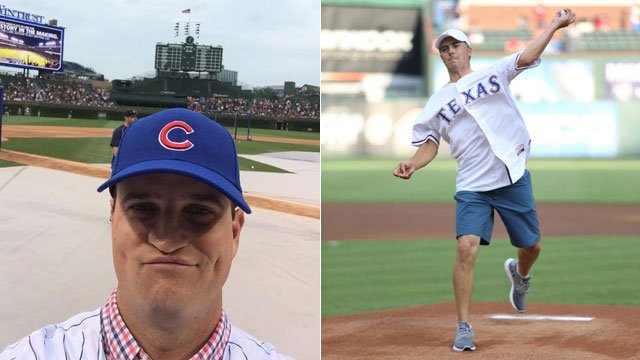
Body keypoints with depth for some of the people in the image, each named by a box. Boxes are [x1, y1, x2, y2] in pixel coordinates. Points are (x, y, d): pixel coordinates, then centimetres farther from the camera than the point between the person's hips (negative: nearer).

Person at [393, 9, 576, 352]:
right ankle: (463, 327, -8)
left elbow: (526, 57, -8)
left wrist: (554, 25, -18)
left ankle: (519, 273, 49)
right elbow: (429, 143, 9)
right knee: (466, 248, -18)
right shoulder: (437, 102, 10)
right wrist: (412, 165, -10)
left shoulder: (494, 74, 5)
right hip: (472, 188, 0)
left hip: (514, 179, 0)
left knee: (531, 247, 11)